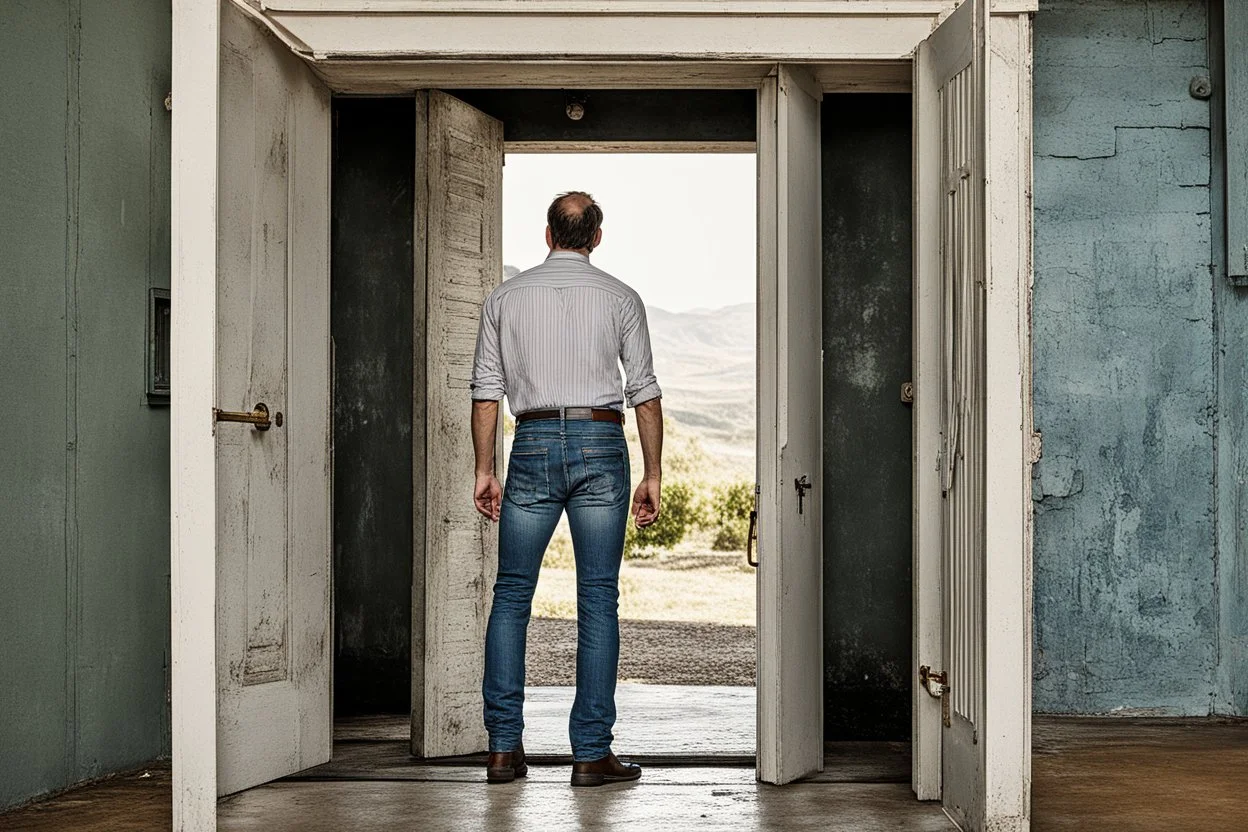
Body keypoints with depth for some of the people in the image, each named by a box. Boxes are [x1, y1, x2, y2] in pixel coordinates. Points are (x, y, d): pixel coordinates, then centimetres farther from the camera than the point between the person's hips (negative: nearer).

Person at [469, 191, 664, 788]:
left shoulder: (505, 297, 8)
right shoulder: (620, 298, 5)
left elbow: (486, 392, 6)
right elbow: (644, 392, 2)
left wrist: (484, 470, 11)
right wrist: (652, 475, 7)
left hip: (533, 443, 1)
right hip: (601, 444, -1)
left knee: (512, 594, 8)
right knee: (598, 599, 1)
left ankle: (504, 745, 4)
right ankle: (592, 753, 1)